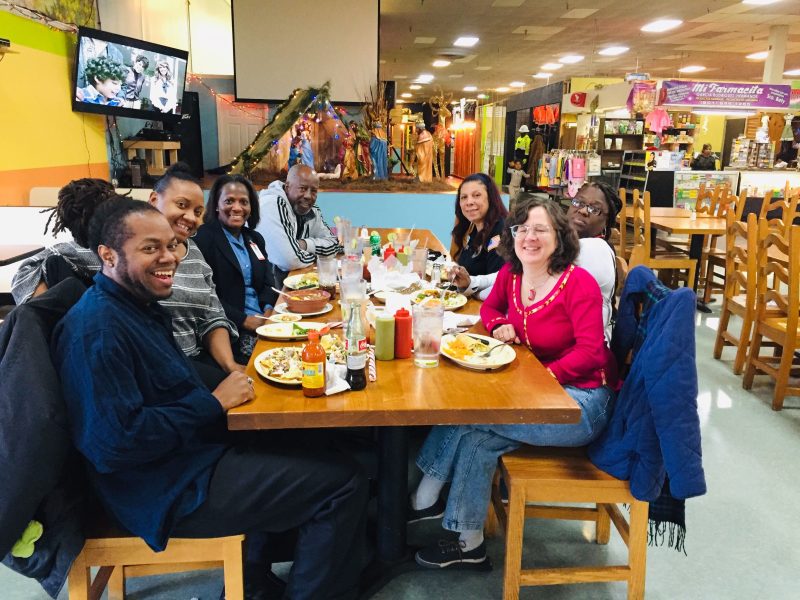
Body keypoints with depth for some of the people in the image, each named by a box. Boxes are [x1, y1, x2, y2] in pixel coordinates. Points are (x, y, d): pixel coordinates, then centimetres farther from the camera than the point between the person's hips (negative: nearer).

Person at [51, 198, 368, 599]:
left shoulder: (138, 304, 9)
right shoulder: (98, 327, -22)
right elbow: (115, 444, -28)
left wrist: (232, 376, 1)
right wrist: (214, 403, -20)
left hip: (195, 451, 10)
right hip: (169, 491, -10)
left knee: (313, 450, 19)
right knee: (344, 484, -9)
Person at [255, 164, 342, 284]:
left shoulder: (311, 210, 3)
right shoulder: (272, 205, -24)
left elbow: (334, 243, 8)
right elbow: (289, 260, -32)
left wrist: (305, 244, -12)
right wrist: (315, 254, -10)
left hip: (290, 277, 8)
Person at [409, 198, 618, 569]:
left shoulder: (579, 284, -16)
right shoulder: (511, 274, 2)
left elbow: (590, 353, -20)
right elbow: (490, 307, 21)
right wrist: (499, 326, -3)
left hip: (582, 400, -6)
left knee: (471, 417, -19)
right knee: (476, 437, -15)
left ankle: (426, 500, 1)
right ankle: (469, 543, 0)